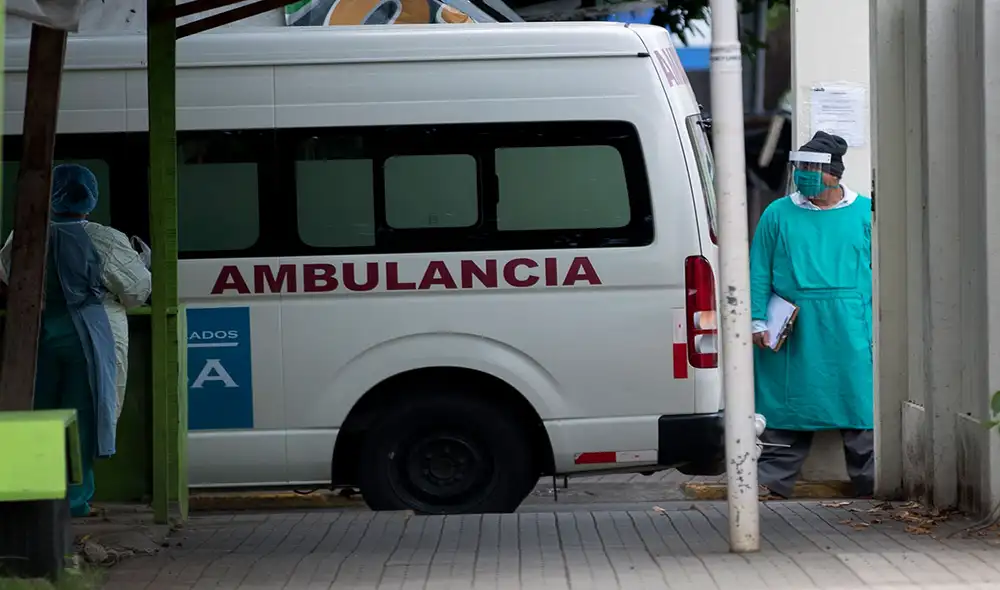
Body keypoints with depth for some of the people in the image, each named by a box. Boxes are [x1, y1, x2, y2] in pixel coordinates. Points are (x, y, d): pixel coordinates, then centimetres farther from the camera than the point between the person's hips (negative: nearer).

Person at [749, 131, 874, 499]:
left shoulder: (864, 213, 6)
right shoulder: (778, 214, 6)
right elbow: (759, 273, 6)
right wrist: (758, 321, -2)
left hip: (850, 334, 0)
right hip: (793, 335, 0)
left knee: (860, 403, 3)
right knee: (787, 406, 3)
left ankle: (870, 482, 12)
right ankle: (771, 480, 10)